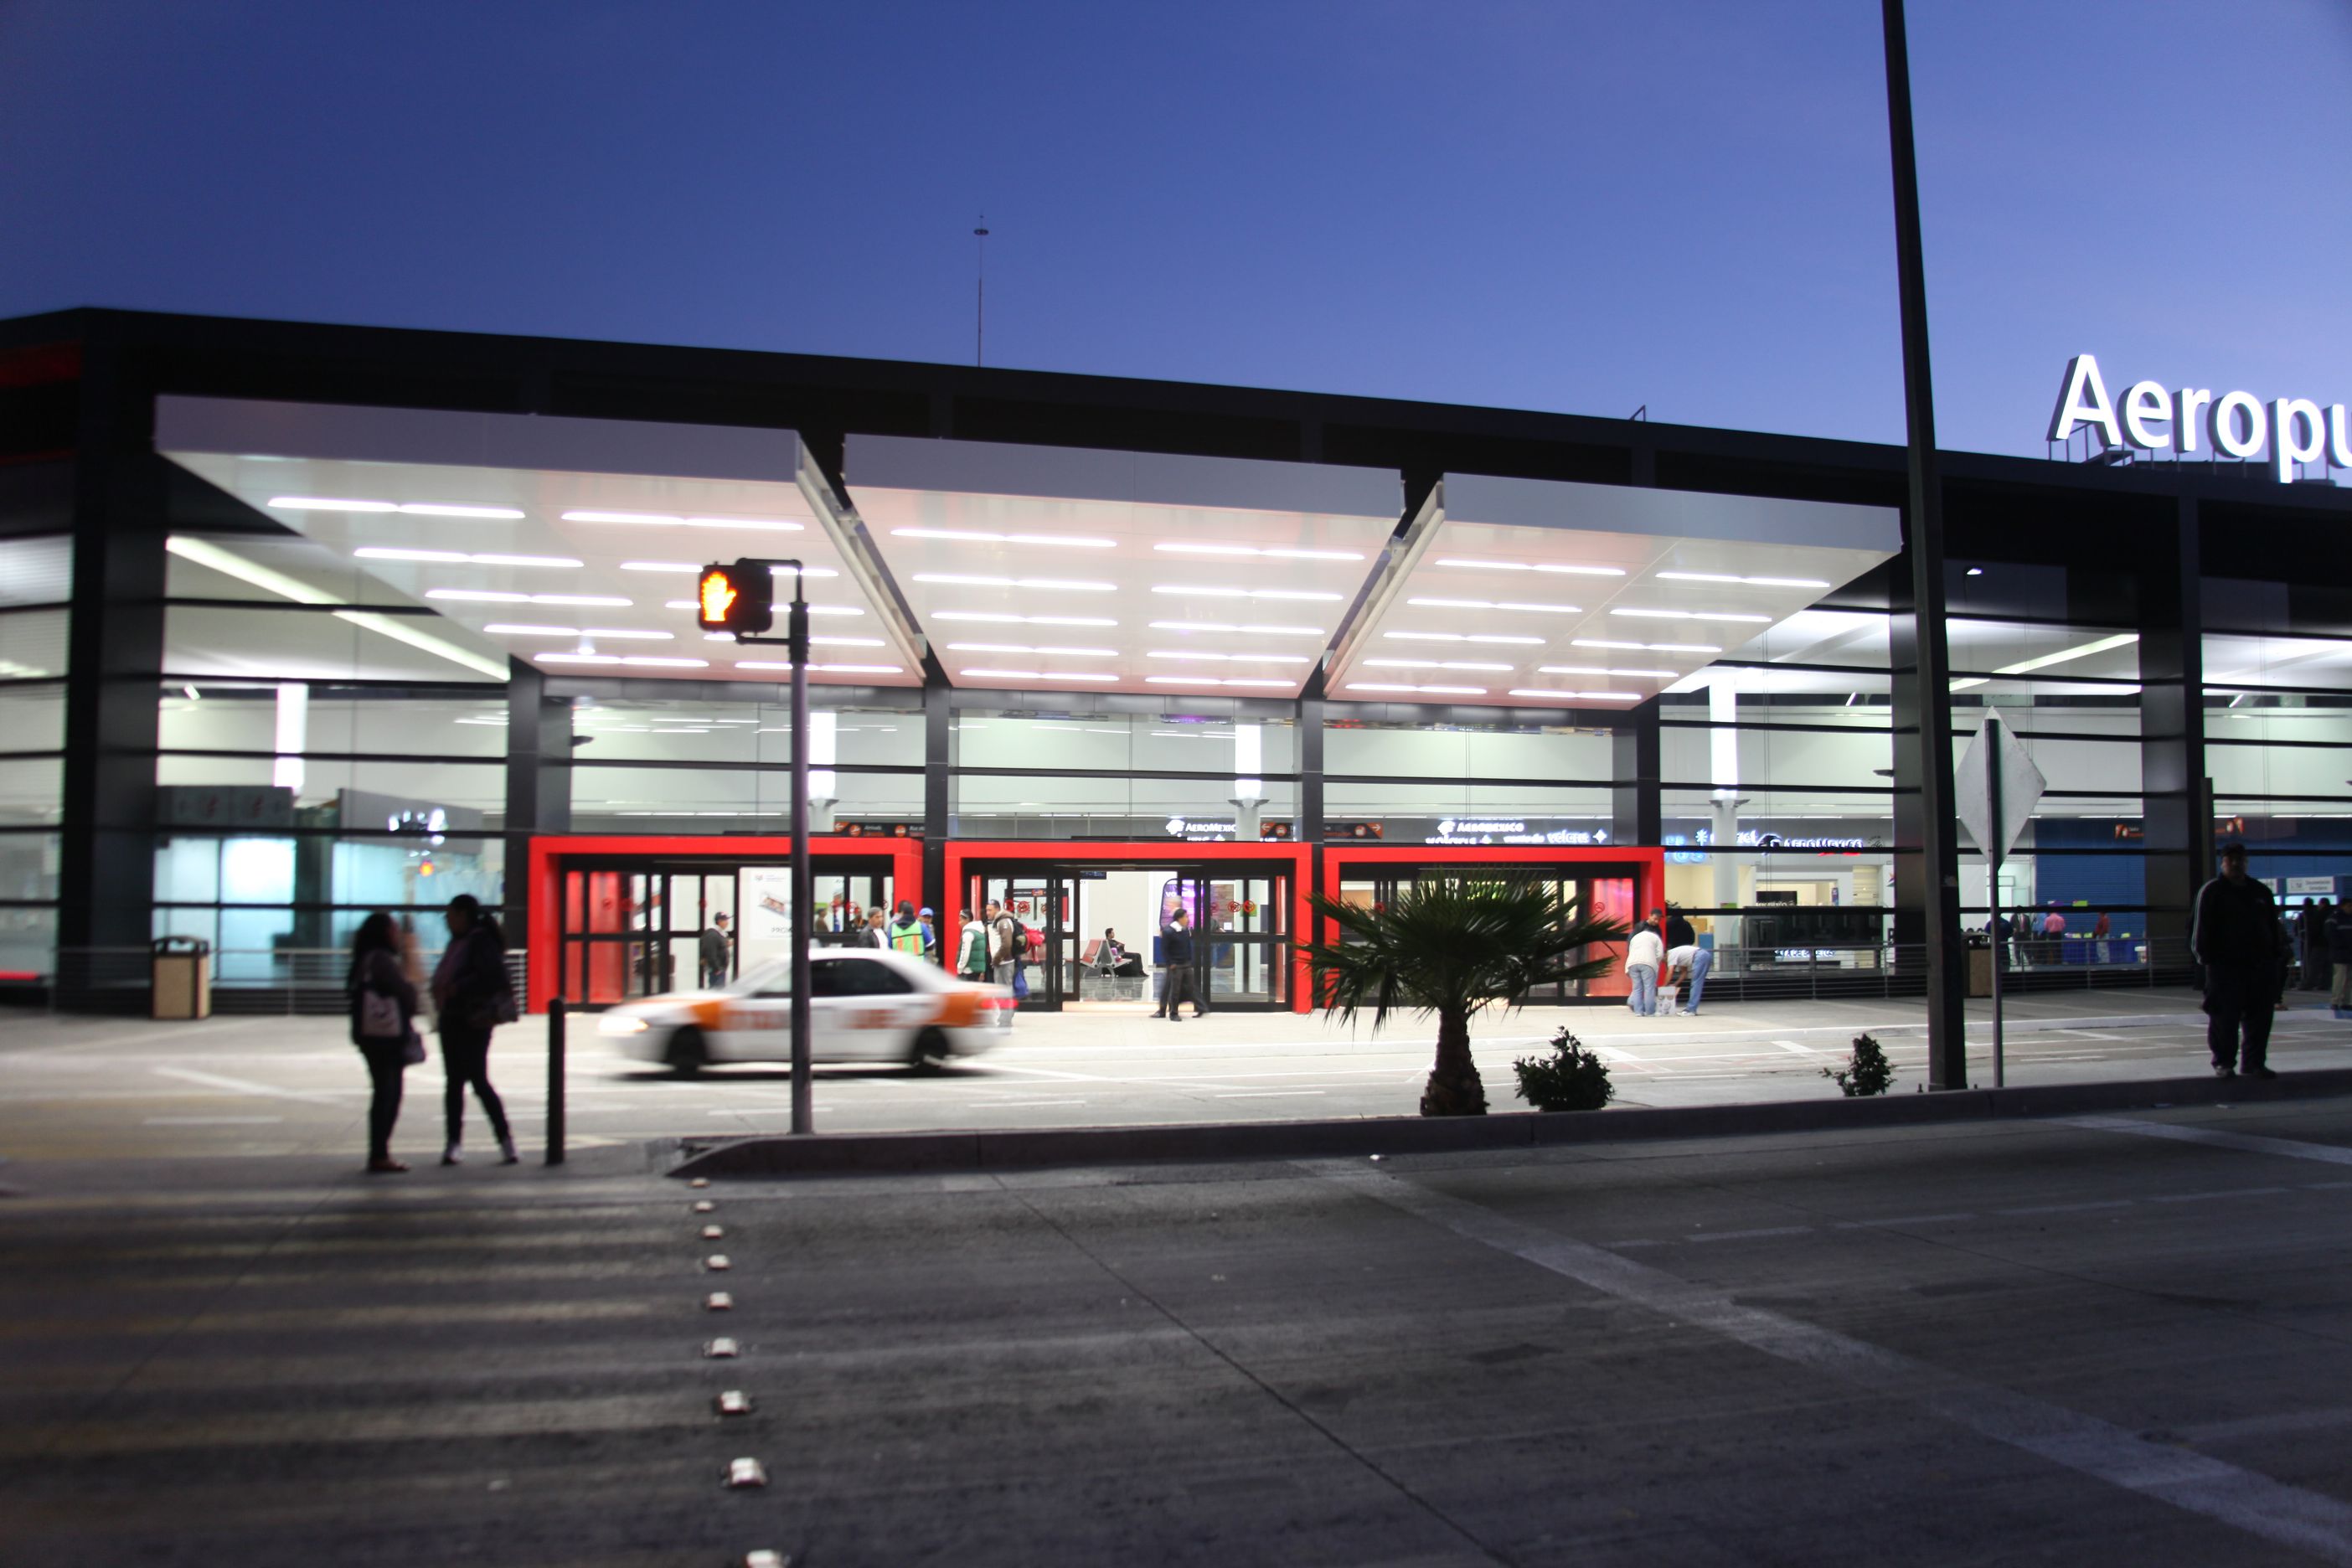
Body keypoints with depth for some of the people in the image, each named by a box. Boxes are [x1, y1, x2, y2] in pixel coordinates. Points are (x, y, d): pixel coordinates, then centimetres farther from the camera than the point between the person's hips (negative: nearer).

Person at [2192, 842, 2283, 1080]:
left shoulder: (2261, 892, 15)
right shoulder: (2211, 892, -1)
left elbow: (2273, 928, 19)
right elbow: (2201, 928, -4)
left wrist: (2273, 957, 12)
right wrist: (2207, 957, -11)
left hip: (2261, 965, 5)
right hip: (2225, 966, -5)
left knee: (2259, 1018, 6)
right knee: (2224, 1019, -3)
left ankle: (2254, 1062, 14)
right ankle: (2224, 1063, 7)